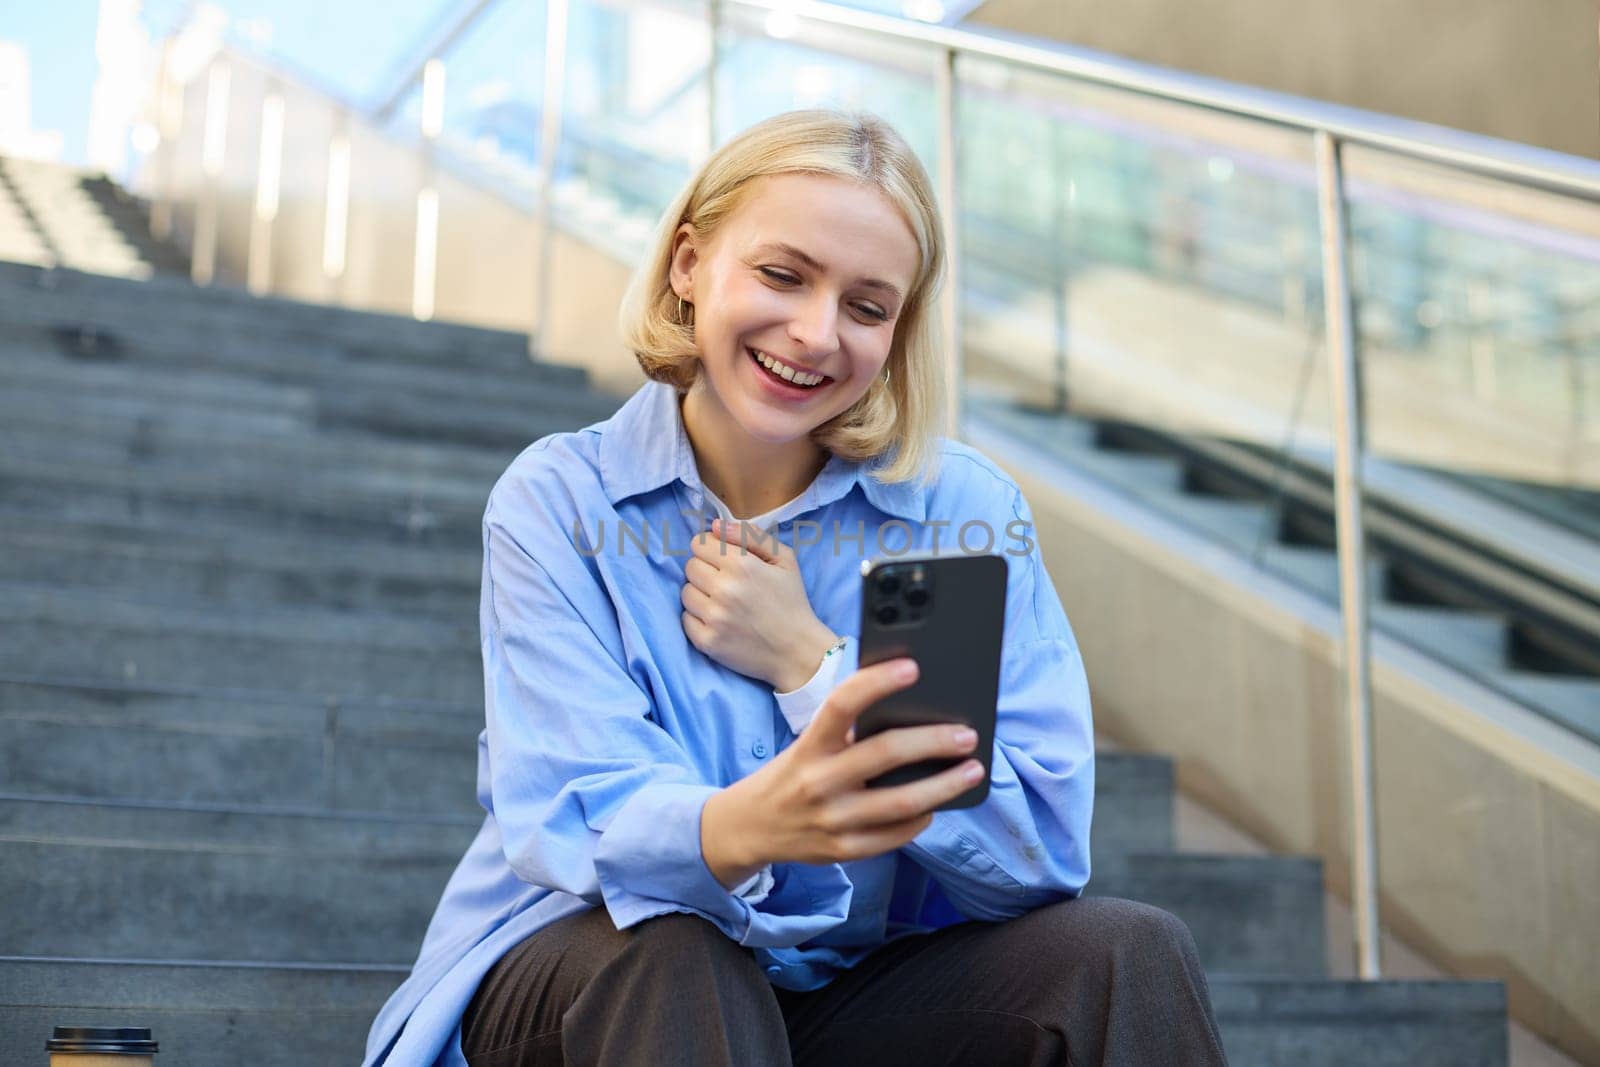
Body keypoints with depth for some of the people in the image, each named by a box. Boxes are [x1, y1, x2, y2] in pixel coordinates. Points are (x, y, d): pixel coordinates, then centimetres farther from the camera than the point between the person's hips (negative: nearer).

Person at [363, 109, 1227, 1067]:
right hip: (578, 981, -1)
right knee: (668, 956, -34)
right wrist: (744, 826, -45)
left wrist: (811, 664, -18)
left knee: (1128, 957, -22)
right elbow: (573, 818, -22)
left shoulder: (970, 512, -5)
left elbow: (1045, 849, -12)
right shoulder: (557, 503, -8)